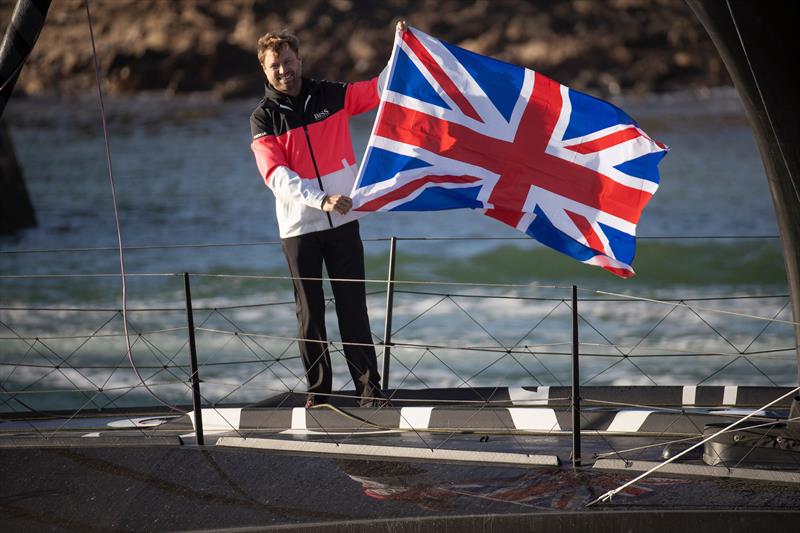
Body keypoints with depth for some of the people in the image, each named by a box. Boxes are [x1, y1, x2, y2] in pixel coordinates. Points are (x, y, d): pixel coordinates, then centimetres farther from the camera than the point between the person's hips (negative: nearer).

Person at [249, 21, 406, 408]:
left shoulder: (332, 96, 4)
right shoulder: (264, 118, -2)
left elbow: (380, 88, 6)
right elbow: (276, 176, -14)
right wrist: (321, 200, -27)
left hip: (342, 222, 1)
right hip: (298, 228, -1)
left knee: (353, 308, 1)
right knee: (310, 312, 4)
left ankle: (369, 390, 2)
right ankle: (317, 391, 11)